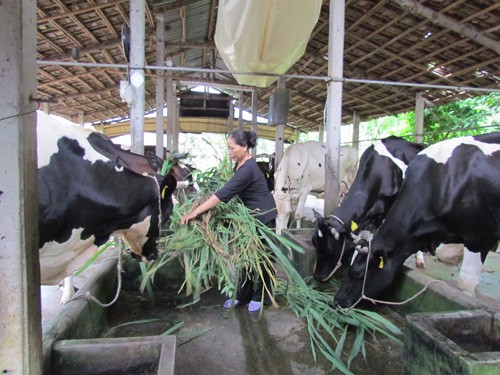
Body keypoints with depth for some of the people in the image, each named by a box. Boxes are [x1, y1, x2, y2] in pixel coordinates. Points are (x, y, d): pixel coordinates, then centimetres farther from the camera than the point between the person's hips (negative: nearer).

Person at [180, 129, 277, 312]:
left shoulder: (248, 169, -28)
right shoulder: (239, 164, 1)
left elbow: (225, 193, -34)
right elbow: (230, 192, 9)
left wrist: (195, 211, -35)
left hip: (264, 215, -8)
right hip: (250, 214, 8)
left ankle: (261, 297, 22)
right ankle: (243, 296, 22)